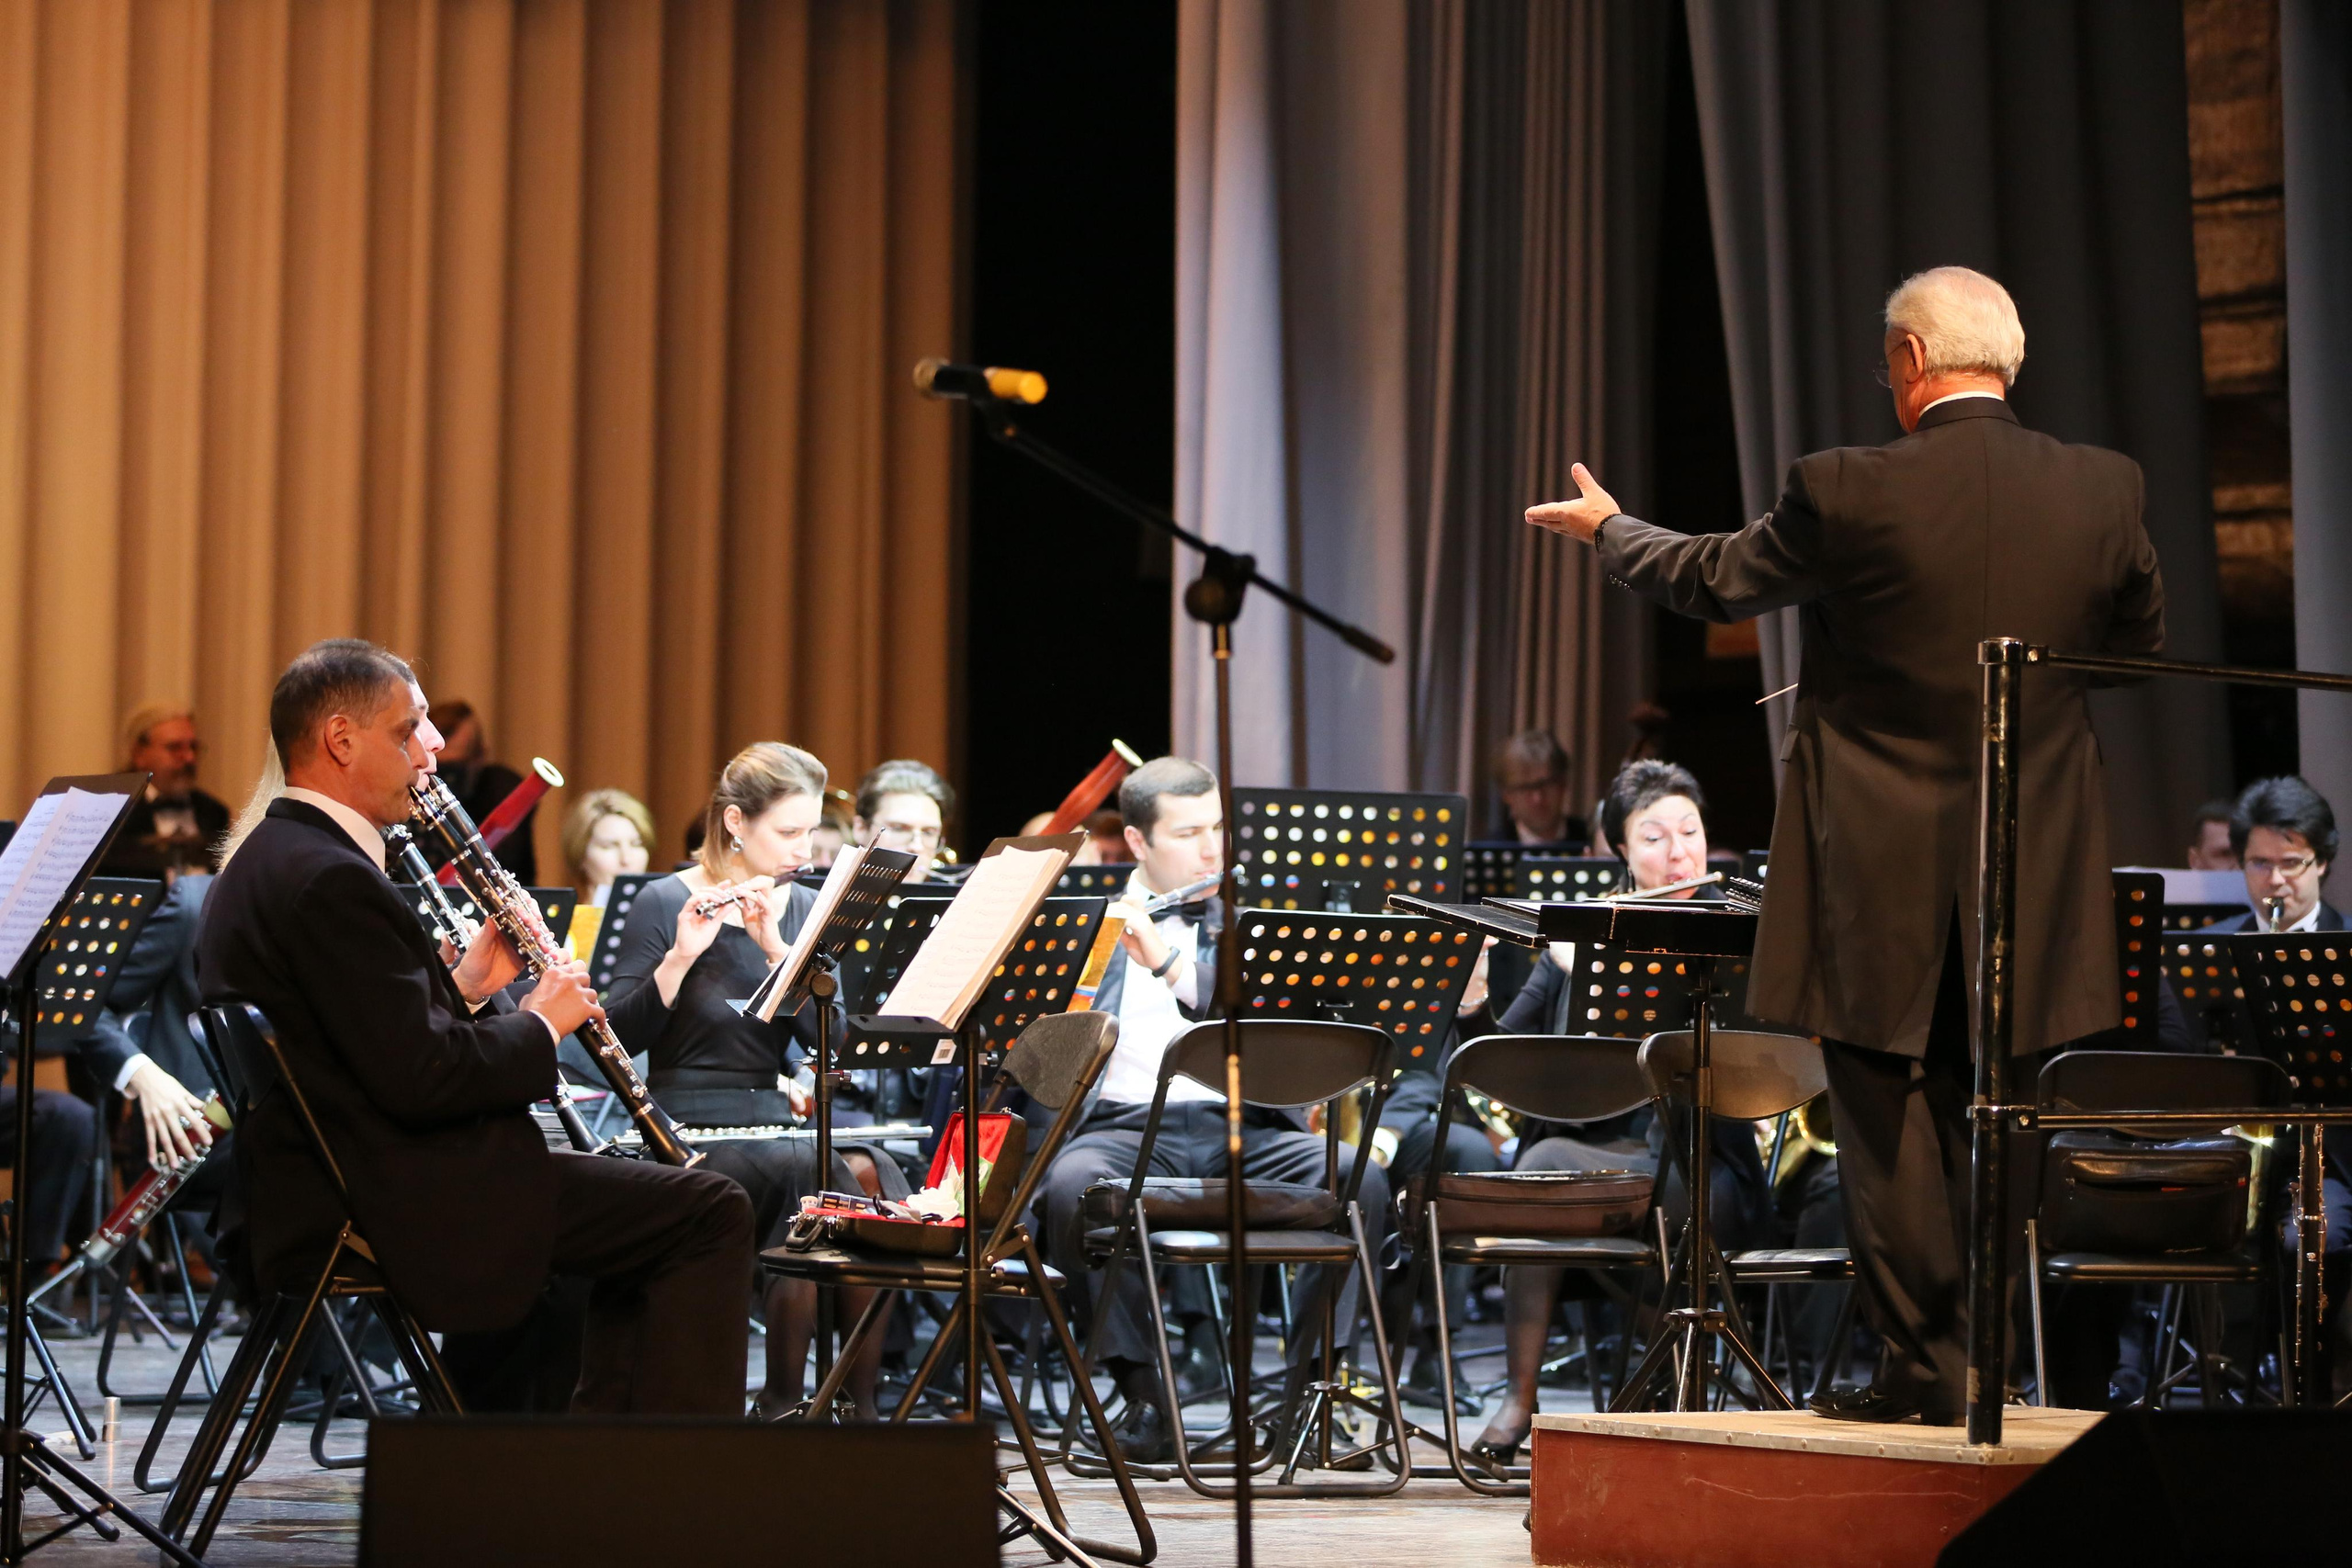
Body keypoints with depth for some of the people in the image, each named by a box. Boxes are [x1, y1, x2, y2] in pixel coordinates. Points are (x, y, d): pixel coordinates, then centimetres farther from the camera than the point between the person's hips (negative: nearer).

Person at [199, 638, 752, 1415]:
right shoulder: (329, 879, -20)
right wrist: (540, 1024, -9)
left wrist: (463, 989, 7)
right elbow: (420, 1079, -24)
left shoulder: (268, 863, 13)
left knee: (643, 1208, 26)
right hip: (404, 1211, -11)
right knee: (709, 1211, -9)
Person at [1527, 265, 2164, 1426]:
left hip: (1882, 874, -4)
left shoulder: (1850, 494, -15)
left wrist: (1608, 527, 21)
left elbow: (1712, 580, 1)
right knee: (1985, 1123, 14)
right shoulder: (2103, 491, -4)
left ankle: (1921, 1364, 6)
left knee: (1889, 1120, 5)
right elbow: (2138, 638, 12)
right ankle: (1983, 1361, 18)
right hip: (2028, 883, 4)